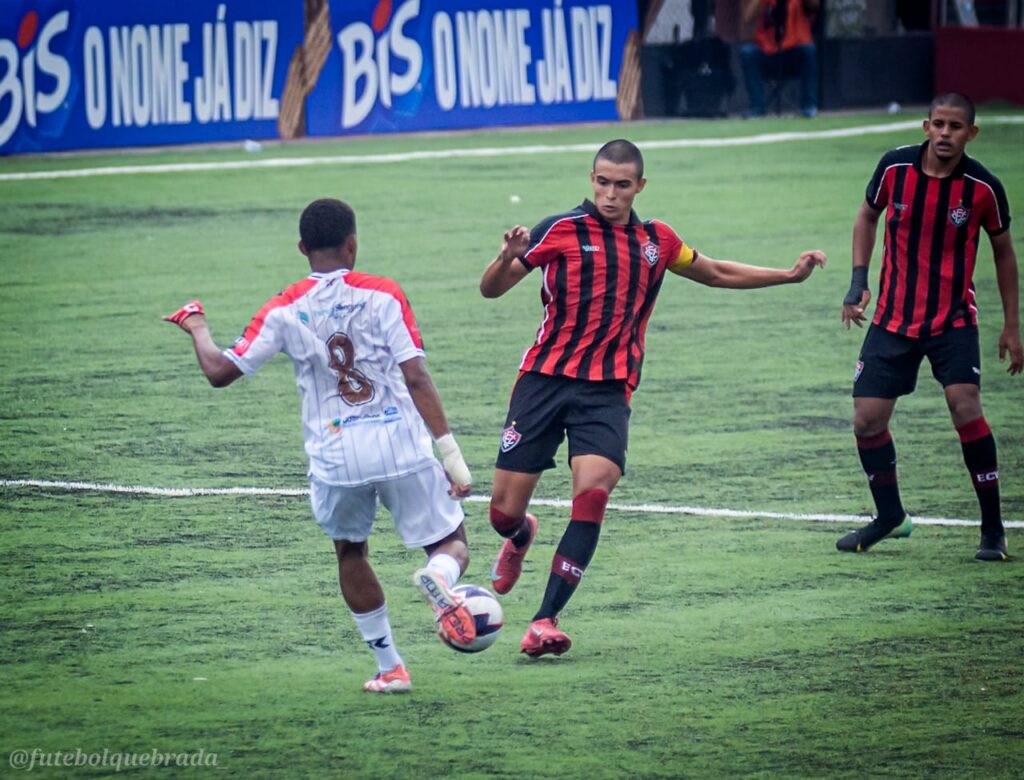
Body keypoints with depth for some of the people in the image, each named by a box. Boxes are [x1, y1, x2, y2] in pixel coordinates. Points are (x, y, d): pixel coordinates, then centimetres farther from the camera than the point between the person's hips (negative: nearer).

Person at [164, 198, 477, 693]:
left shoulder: (284, 312, 2)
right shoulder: (382, 295, -2)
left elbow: (220, 371, 2)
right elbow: (416, 378, -7)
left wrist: (197, 329, 23)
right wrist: (451, 452, -5)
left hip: (336, 460, 1)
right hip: (403, 448, -1)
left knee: (350, 553, 26)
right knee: (451, 544, 11)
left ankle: (390, 668, 22)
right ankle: (437, 580, -27)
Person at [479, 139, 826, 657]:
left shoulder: (656, 242, 10)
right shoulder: (560, 231, -2)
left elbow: (717, 274, 28)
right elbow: (491, 289, -2)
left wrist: (791, 274, 24)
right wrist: (509, 256, -24)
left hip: (607, 390, 2)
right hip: (544, 380, -2)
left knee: (593, 493, -22)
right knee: (504, 511, -1)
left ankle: (545, 620, -19)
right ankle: (520, 538, 39)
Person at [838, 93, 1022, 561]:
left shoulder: (983, 187, -11)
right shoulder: (894, 167, -8)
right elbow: (867, 215, 11)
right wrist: (858, 282, 1)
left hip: (953, 320, -3)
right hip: (892, 318, 3)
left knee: (965, 407, -22)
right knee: (867, 420, -2)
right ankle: (889, 515, 24)